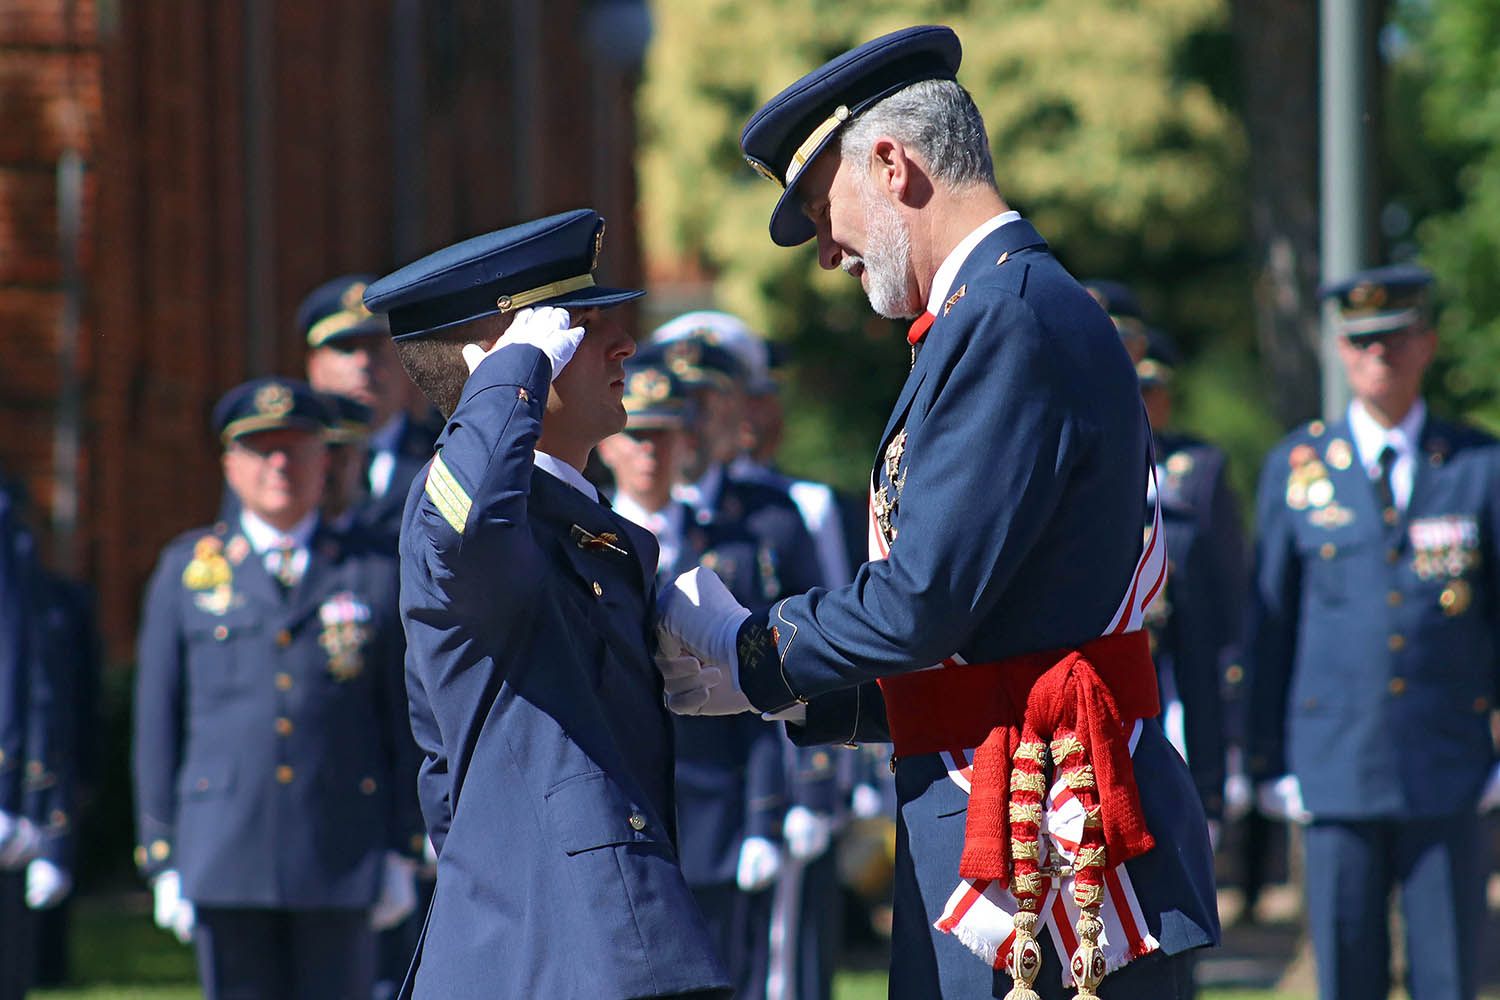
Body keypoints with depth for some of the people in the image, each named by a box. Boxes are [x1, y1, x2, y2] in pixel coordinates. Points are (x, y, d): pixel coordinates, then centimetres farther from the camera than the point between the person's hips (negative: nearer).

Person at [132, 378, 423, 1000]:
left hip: (340, 863, 0)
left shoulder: (375, 575, 9)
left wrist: (401, 853, 3)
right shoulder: (187, 569, 11)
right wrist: (162, 858, 4)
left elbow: (404, 723, 9)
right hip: (224, 856, 0)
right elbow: (157, 722, 9)